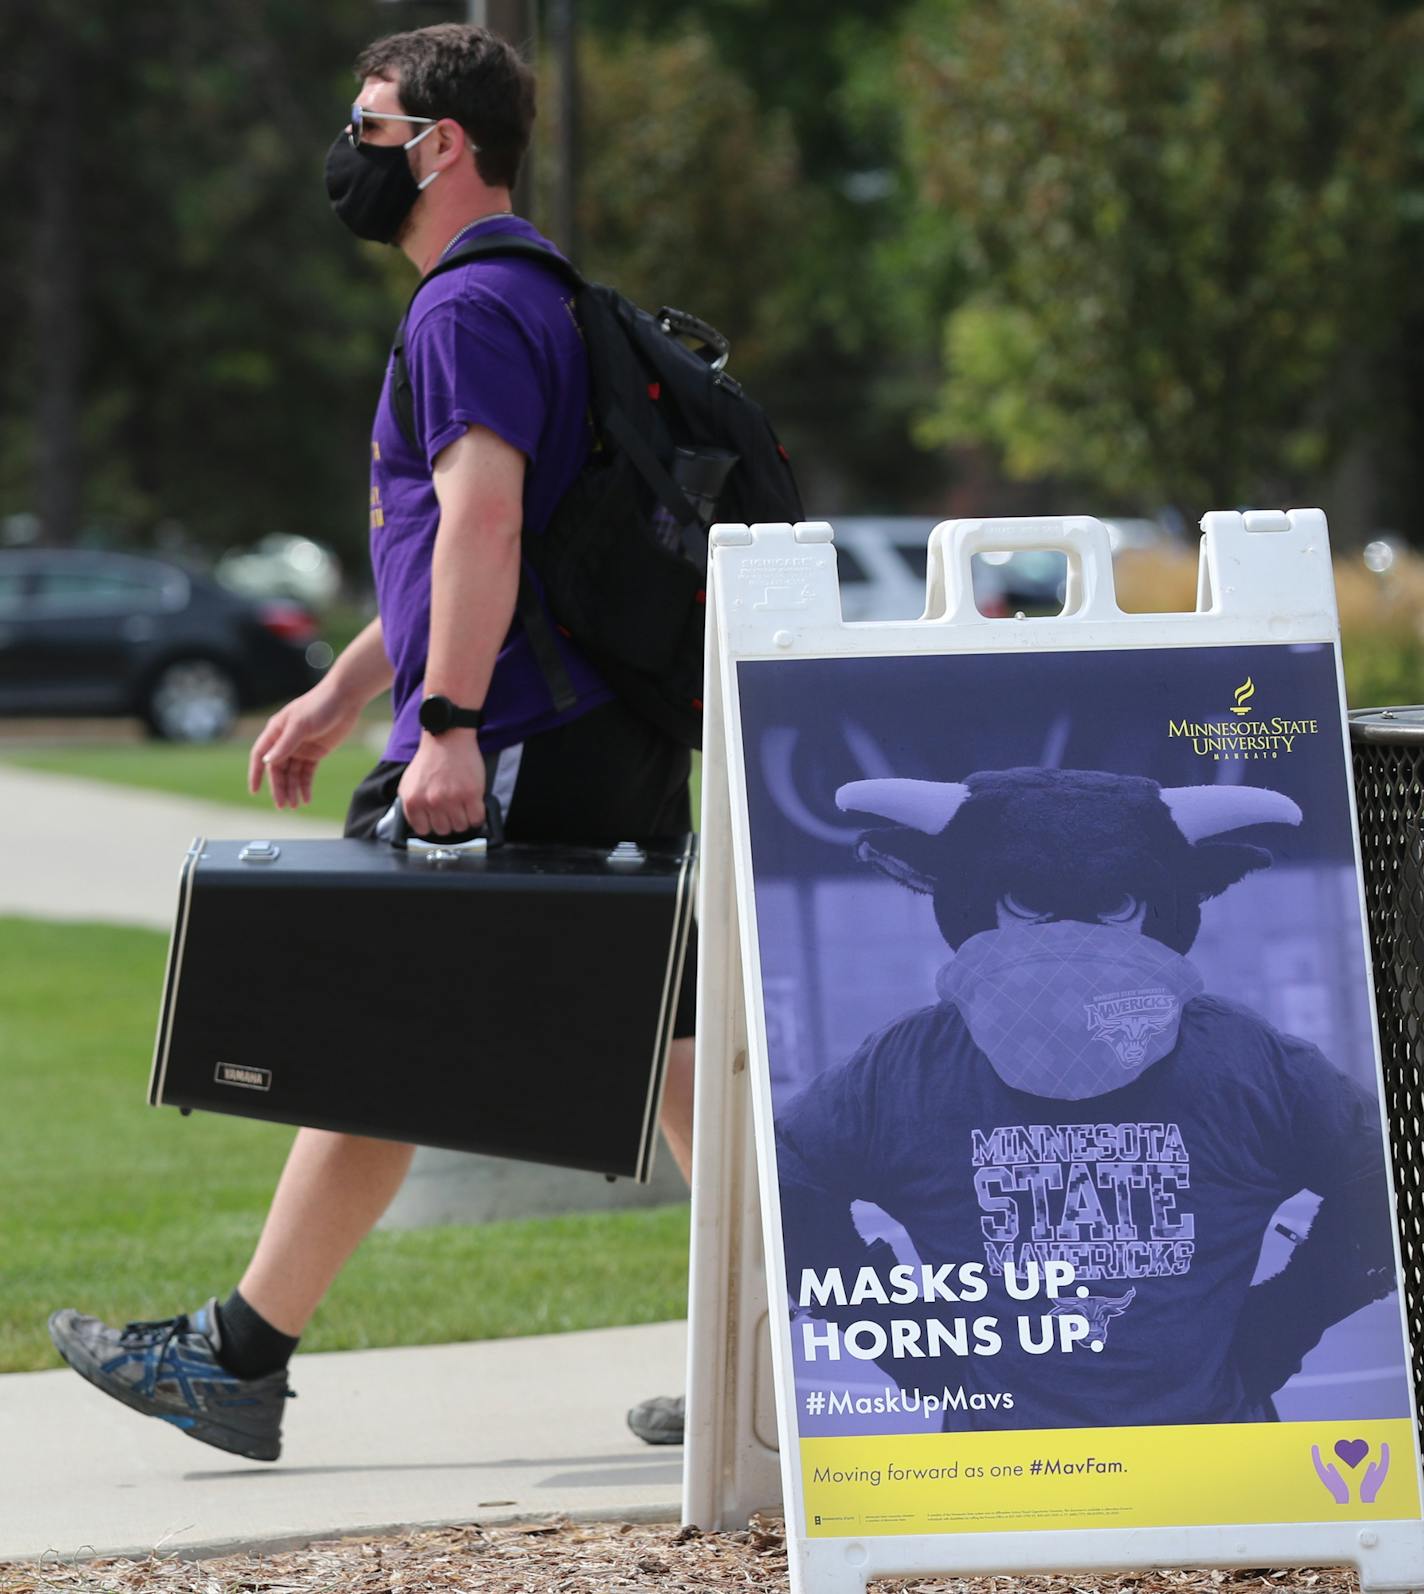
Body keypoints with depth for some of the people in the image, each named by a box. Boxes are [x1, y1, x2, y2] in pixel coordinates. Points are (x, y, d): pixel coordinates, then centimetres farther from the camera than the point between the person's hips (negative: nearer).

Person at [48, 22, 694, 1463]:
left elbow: (481, 520, -23)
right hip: (622, 750, 10)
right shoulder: (537, 297, 23)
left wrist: (448, 728, -29)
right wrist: (339, 696, 32)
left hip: (513, 762, -10)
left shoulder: (468, 309, -10)